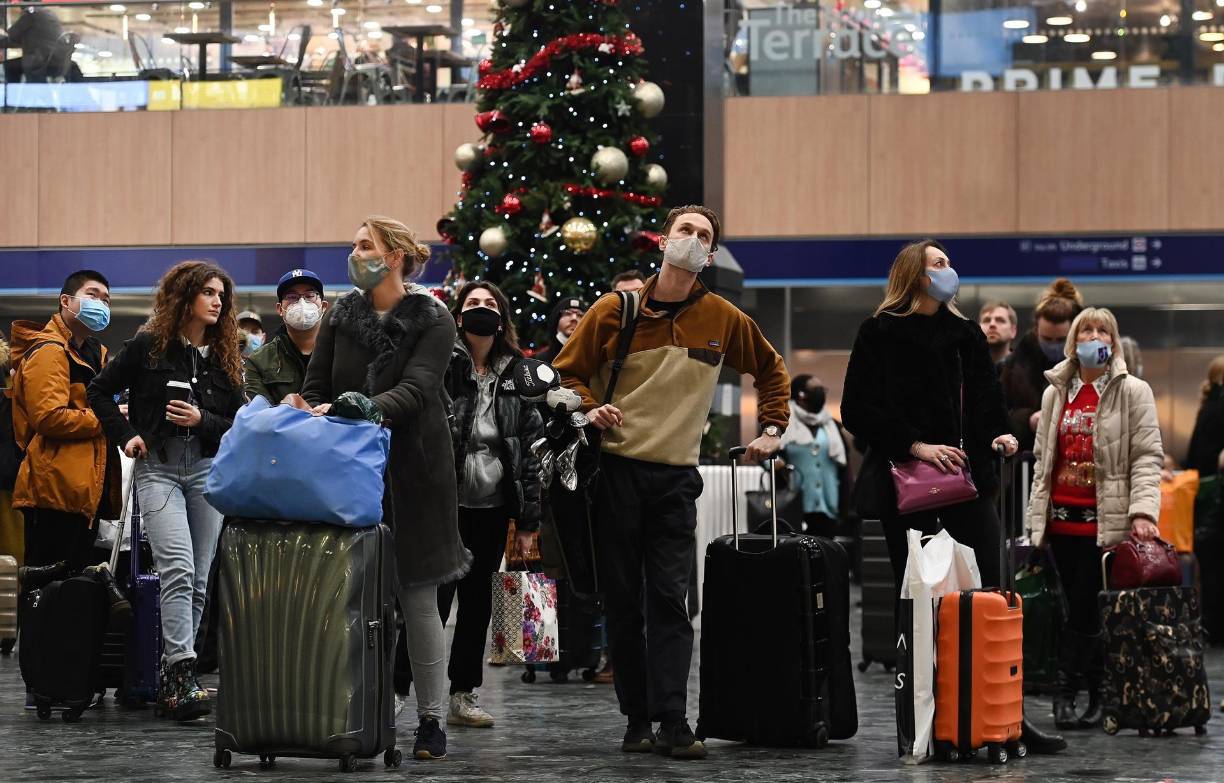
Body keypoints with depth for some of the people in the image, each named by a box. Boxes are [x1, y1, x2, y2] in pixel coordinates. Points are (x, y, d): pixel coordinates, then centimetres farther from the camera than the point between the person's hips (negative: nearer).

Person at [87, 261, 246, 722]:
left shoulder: (225, 356, 12)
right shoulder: (148, 347, 2)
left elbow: (241, 424, 11)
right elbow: (100, 391, 8)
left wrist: (202, 420, -7)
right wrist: (125, 436, -3)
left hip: (207, 470, 4)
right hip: (157, 468, -4)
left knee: (198, 578, 2)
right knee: (178, 570, -20)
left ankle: (170, 683, 10)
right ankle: (182, 676, -27)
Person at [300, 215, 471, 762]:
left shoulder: (433, 321, -3)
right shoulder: (341, 317, 8)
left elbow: (416, 389, -17)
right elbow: (315, 388, 8)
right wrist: (320, 422, -14)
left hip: (413, 470, -3)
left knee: (417, 597, 1)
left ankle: (431, 721, 6)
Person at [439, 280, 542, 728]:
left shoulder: (517, 375, 11)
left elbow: (530, 449, 11)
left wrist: (527, 521, 6)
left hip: (492, 508, 5)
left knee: (477, 599, 10)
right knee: (434, 597, -8)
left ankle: (463, 695, 17)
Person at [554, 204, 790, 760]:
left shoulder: (724, 320, 5)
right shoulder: (614, 311, 0)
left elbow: (771, 370, 22)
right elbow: (568, 372, 7)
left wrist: (771, 428, 13)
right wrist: (589, 407, -11)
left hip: (676, 477, 0)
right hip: (615, 469, 0)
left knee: (669, 598, -7)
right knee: (622, 600, 1)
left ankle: (673, 722, -9)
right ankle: (637, 718, 7)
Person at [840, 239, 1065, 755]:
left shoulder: (966, 334, 16)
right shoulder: (880, 334, 0)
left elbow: (988, 399, 22)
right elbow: (857, 411, -7)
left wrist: (1000, 433, 1)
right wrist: (914, 445, -15)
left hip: (969, 479, 4)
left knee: (988, 596, -2)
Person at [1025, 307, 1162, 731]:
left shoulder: (1133, 392, 2)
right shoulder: (1055, 393, 16)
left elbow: (1147, 456, -4)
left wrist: (1143, 511, -17)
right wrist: (1037, 519, 15)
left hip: (1106, 521, -4)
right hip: (1062, 518, 5)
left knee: (1085, 611, -7)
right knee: (1080, 610, 3)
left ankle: (1065, 692, 1)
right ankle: (1099, 696, 7)